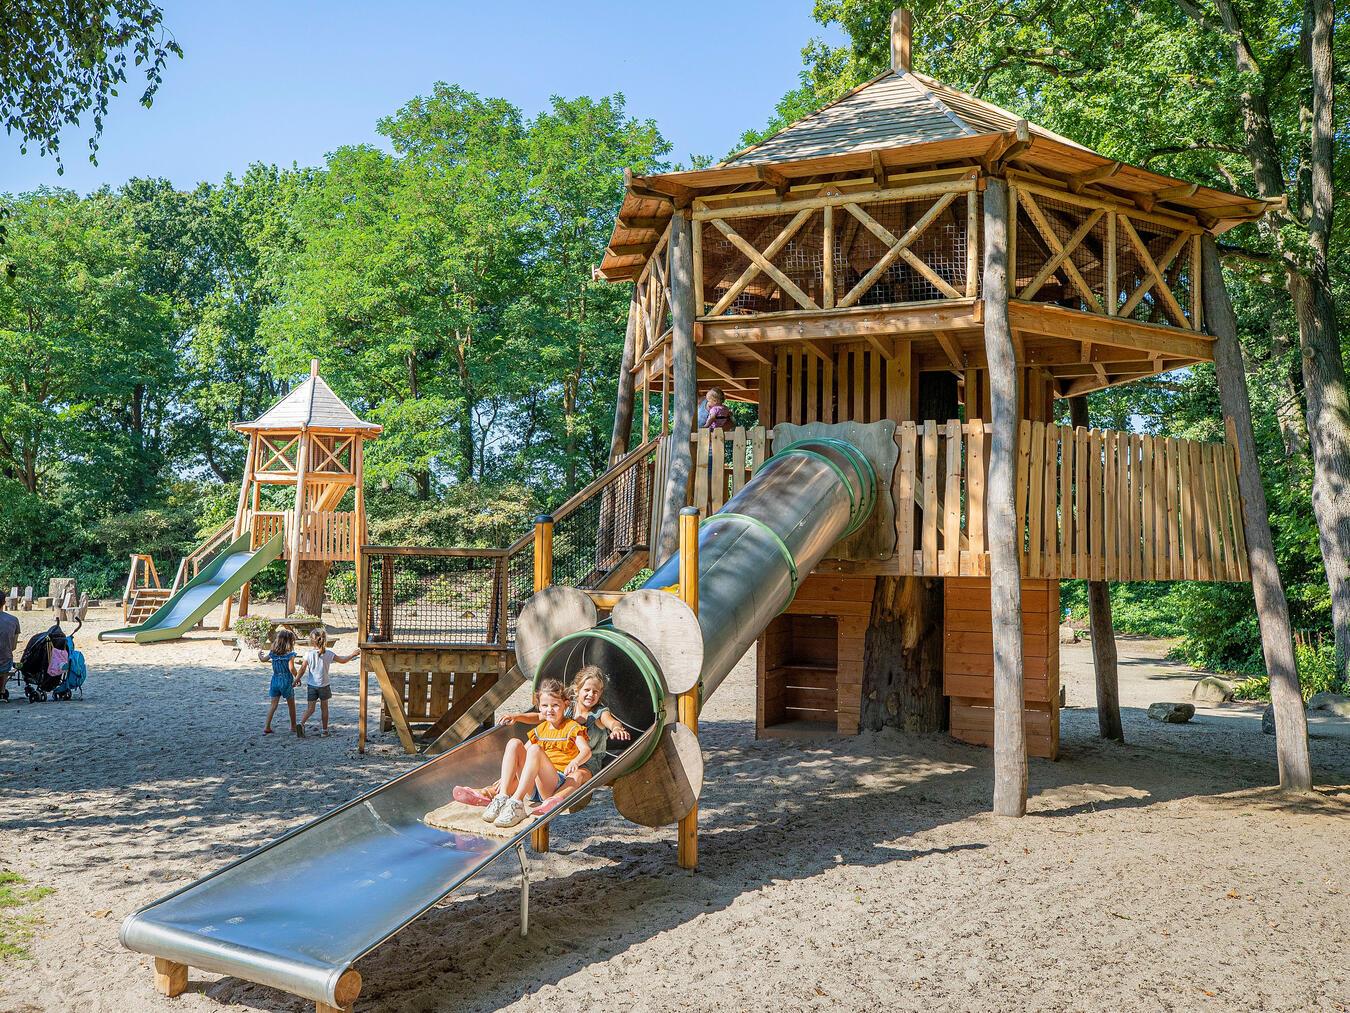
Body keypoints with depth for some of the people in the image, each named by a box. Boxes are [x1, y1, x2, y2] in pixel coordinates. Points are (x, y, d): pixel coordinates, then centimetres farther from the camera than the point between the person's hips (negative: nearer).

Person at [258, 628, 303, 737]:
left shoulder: (273, 653, 2)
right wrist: (297, 678, -7)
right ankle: (293, 726, 23)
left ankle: (267, 727, 0)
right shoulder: (290, 654, -14)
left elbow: (263, 659, 18)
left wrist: (259, 654, 40)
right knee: (291, 705, 12)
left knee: (273, 704, 8)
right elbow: (291, 668, -22)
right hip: (286, 681, -4)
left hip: (275, 680, 4)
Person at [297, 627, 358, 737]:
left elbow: (303, 669, -6)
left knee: (310, 708, 4)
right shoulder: (329, 653, -6)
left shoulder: (308, 653, -7)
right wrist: (352, 655, 15)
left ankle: (301, 723, -20)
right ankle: (325, 730, 18)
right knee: (324, 707, 13)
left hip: (311, 685, 0)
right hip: (323, 685, 0)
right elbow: (342, 661, 0)